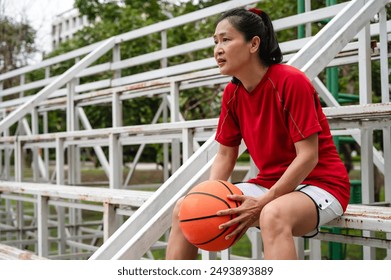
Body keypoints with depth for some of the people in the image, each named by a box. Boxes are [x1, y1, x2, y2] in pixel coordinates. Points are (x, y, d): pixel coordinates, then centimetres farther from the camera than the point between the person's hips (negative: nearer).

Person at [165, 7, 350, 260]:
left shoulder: (290, 81, -18)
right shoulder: (232, 93, 3)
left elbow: (308, 156, -20)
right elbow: (225, 155, 9)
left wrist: (262, 203, -25)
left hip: (319, 183, -7)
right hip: (269, 184, 7)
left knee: (273, 215, -41)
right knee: (185, 209, -3)